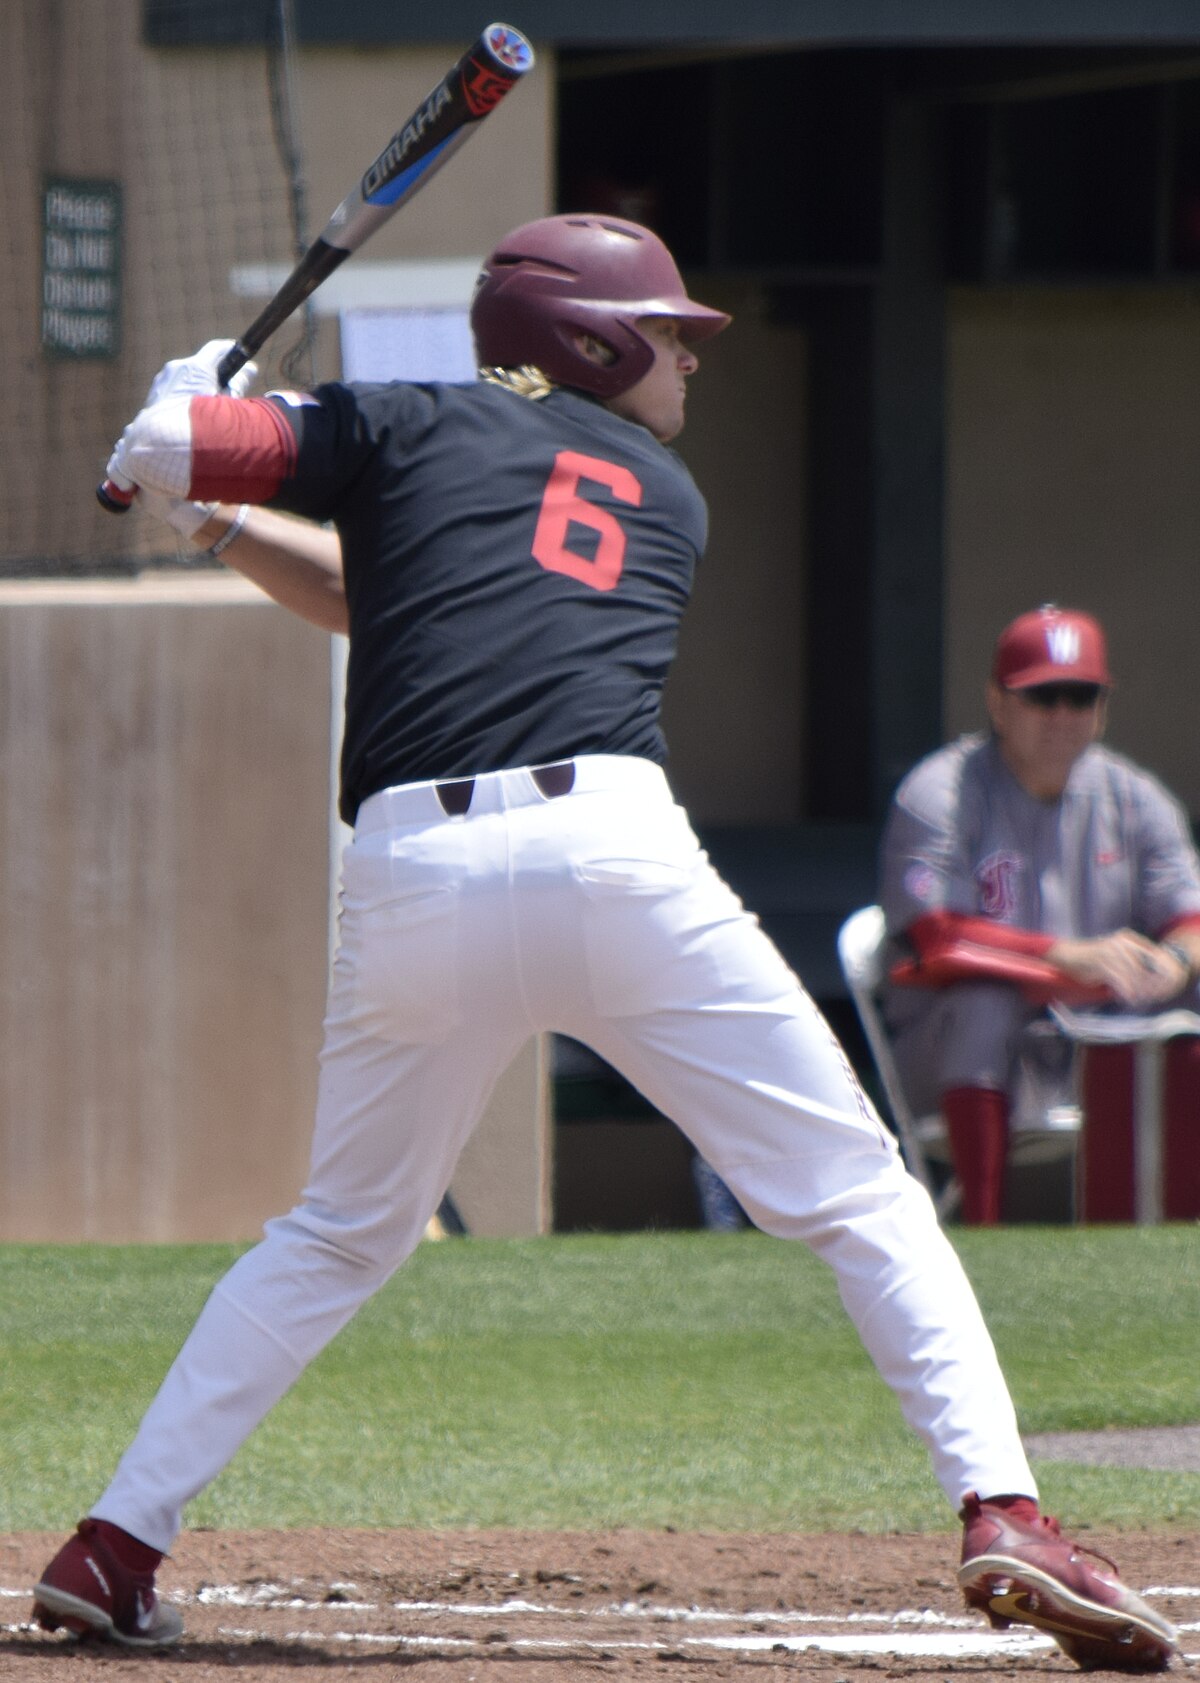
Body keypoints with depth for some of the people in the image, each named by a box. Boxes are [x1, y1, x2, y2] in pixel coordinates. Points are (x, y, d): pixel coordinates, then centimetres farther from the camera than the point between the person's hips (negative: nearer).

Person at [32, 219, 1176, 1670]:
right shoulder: (667, 500, 24)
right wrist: (236, 532, 36)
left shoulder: (405, 426, 18)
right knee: (860, 1198, 3)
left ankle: (114, 1547, 17)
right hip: (611, 848, -2)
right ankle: (1002, 1518, -13)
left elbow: (152, 453, 9)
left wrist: (186, 411, 32)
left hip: (410, 883, 2)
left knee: (339, 1236, 21)